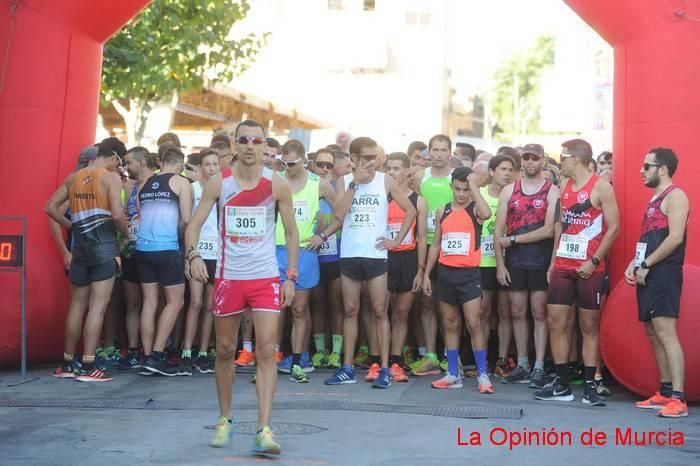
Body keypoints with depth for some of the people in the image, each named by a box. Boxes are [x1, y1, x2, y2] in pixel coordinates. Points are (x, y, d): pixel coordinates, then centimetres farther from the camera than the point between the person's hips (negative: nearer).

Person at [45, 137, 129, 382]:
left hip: (80, 247, 6)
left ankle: (67, 364, 18)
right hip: (104, 246, -6)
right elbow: (117, 214, -17)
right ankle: (87, 366, -6)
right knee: (98, 306, -4)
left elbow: (51, 207, 10)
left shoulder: (74, 177, 12)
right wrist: (127, 234, 1)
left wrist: (72, 227, 16)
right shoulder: (111, 178, -6)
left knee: (77, 305, 13)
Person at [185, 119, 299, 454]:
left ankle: (263, 430, -9)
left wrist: (291, 277, -1)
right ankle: (224, 419, 28)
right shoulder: (219, 182, -2)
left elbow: (291, 232, 5)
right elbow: (194, 224, -3)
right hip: (228, 276, 1)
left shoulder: (277, 185, -2)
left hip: (266, 278, -1)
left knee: (266, 351, -9)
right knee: (225, 350, 11)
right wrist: (193, 254, -23)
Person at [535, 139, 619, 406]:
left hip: (589, 269, -6)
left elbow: (613, 228, -10)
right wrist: (553, 261, 12)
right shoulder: (564, 187, 12)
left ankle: (590, 387, 8)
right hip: (562, 267, 6)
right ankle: (561, 385, 9)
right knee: (555, 322, 2)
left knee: (590, 327, 2)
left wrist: (594, 261, -15)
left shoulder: (601, 187, -7)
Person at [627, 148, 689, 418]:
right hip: (648, 274, 10)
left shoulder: (675, 196, -8)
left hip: (664, 273, -10)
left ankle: (678, 399, -16)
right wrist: (634, 264, 8)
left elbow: (675, 238, -18)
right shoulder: (655, 199, 21)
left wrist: (647, 265, -15)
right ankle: (665, 393, 16)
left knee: (665, 333, -15)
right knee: (653, 334, 10)